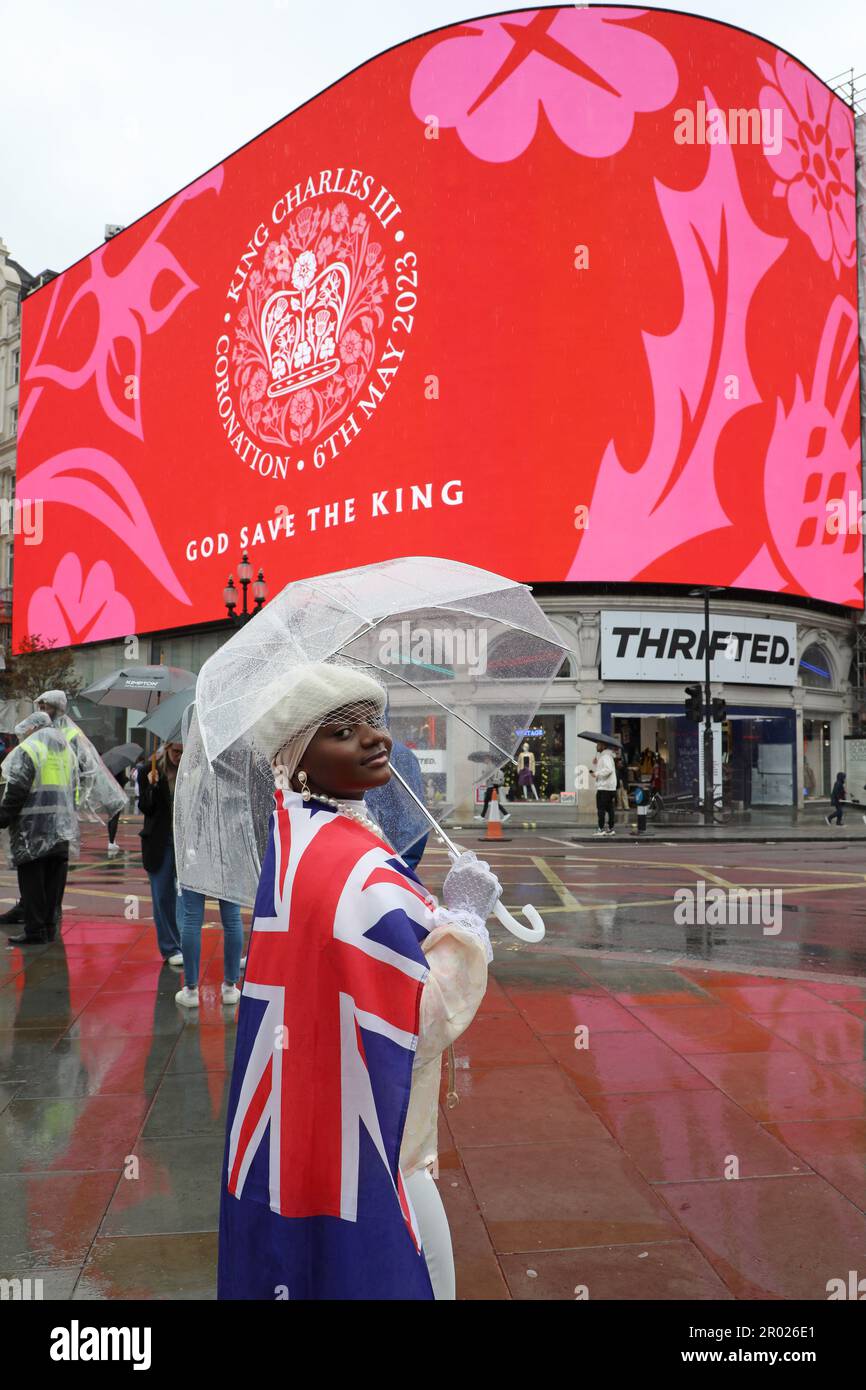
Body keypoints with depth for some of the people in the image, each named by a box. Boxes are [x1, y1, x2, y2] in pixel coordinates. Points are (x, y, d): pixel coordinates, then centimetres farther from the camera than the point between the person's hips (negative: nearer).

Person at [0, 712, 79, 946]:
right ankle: (50, 926, 15)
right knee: (54, 882, 11)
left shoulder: (27, 749, -7)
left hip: (33, 831, -7)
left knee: (32, 882, -1)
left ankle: (35, 931, 0)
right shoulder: (67, 751, 17)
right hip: (62, 830, 7)